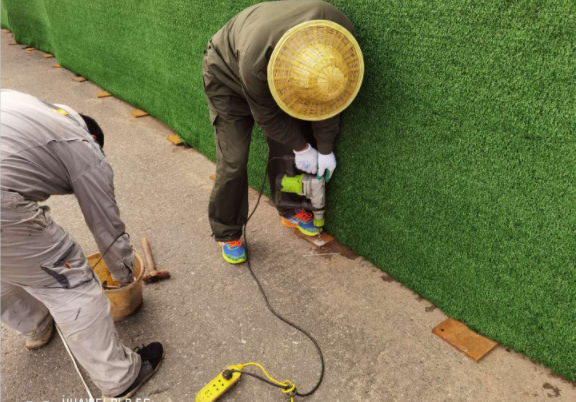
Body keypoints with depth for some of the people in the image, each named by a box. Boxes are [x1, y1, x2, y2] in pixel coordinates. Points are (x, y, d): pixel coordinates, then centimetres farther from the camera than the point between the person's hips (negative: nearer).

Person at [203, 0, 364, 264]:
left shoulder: (339, 34, -31)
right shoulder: (256, 59, -44)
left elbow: (326, 96, -16)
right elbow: (267, 116, -26)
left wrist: (325, 149, -9)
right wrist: (302, 147, -13)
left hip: (277, 76, 5)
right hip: (227, 76, -4)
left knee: (286, 149, 2)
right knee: (233, 161, -9)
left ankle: (291, 211, 24)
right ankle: (227, 233, 8)